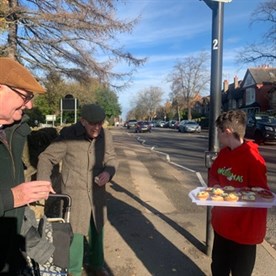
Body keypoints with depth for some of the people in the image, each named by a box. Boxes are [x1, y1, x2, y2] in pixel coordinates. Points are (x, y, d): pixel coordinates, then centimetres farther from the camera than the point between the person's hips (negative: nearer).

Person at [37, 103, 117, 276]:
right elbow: (47, 158, -11)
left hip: (97, 193, 4)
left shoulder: (106, 135, -8)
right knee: (75, 232, 4)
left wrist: (108, 172, -18)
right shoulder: (68, 135, -18)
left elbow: (111, 158, 4)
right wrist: (43, 182, -27)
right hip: (74, 193, -3)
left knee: (97, 230, 20)